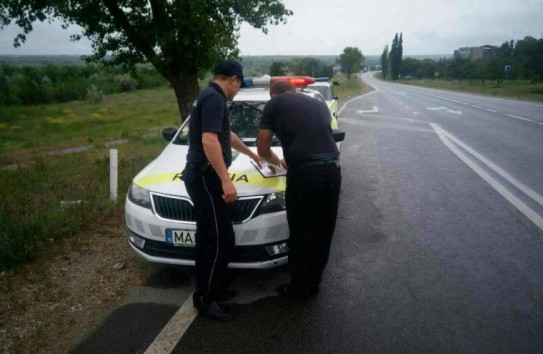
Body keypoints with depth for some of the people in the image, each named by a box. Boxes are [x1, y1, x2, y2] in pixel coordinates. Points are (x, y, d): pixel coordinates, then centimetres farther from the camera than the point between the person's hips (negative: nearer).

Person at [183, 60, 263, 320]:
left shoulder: (208, 96, 20)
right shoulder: (215, 98, -13)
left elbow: (227, 135, 33)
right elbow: (209, 140, -25)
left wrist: (251, 154, 44)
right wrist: (226, 180, -26)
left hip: (199, 176, 11)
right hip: (205, 177, -11)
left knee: (207, 238, 16)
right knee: (221, 241, -6)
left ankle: (208, 288, 26)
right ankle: (204, 297, 6)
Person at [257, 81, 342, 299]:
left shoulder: (274, 104, 13)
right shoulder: (319, 105, 28)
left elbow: (263, 149, 14)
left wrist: (277, 161, 33)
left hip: (305, 172, -5)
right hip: (332, 169, 6)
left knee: (301, 234, 9)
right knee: (322, 232, 17)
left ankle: (300, 287, 25)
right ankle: (313, 283, 33)